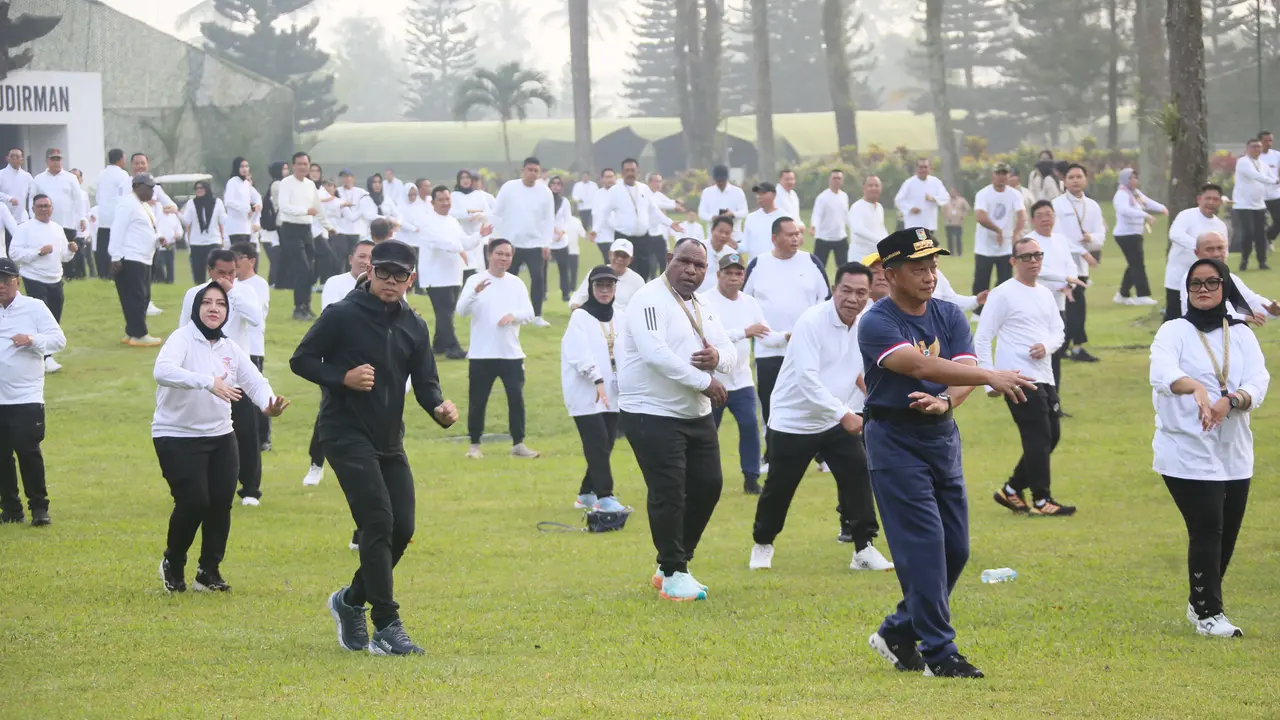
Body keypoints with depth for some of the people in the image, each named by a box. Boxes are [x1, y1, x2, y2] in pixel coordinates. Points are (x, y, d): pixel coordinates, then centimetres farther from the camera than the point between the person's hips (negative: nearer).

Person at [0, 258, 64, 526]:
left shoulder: (34, 308, -1)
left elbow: (59, 339, -6)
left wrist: (32, 339, -21)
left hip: (26, 396, -3)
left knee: (28, 452, -8)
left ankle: (39, 507, 1)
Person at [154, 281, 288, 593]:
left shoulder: (231, 350, 8)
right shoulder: (182, 339, -12)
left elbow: (255, 382, 0)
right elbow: (163, 371, -32)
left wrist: (269, 405, -24)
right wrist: (208, 382, -45)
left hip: (220, 436, 6)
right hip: (177, 436, -6)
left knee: (221, 503, -1)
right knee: (193, 502, -13)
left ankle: (209, 571, 16)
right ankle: (173, 563, 12)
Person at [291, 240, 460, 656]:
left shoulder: (414, 327, 10)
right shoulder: (342, 315, -7)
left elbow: (424, 383, 7)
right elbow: (301, 360, -4)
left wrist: (439, 410, -15)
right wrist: (343, 378, -20)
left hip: (389, 441, 7)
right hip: (346, 435, -7)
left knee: (402, 529, 4)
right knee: (378, 522, -16)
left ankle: (351, 601, 26)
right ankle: (386, 627, -14)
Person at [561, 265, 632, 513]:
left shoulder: (620, 318, 13)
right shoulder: (580, 317, -5)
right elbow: (581, 353, -18)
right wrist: (597, 379, -31)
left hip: (612, 393, 6)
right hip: (586, 393, -6)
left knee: (605, 445, 8)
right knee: (597, 443, -13)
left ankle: (586, 494, 19)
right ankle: (604, 497, -13)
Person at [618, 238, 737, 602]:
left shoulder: (702, 308, 13)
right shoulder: (650, 300, -14)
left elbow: (731, 354, 13)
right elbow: (655, 353, -28)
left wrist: (718, 357, -12)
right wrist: (703, 381, -25)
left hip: (696, 414, 9)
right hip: (652, 414, -9)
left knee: (707, 486, 9)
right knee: (669, 495, -8)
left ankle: (673, 565, 22)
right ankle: (673, 575, 2)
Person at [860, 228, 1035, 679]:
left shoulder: (949, 316, 6)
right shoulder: (877, 324, -14)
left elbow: (963, 370, -7)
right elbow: (920, 365, -30)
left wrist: (945, 402, -30)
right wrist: (990, 376, -40)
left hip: (943, 437, 7)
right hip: (895, 439, -7)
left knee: (955, 549, 8)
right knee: (923, 547, -11)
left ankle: (898, 633, 23)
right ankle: (939, 653, -7)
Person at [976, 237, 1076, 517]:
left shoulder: (1045, 294, 15)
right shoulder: (1003, 295, -7)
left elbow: (1058, 332, 15)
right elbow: (982, 338, -8)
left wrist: (1047, 346, -10)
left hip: (1044, 377, 8)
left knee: (1051, 436, 11)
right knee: (1038, 438, -9)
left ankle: (1012, 490, 21)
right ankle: (1041, 500, -2)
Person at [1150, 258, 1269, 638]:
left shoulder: (1242, 335, 7)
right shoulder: (1174, 332, -5)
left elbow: (1258, 383, -8)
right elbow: (1162, 373, -26)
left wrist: (1230, 401, -29)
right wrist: (1196, 387, -47)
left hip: (1235, 454, 5)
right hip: (1189, 453, -5)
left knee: (1226, 534, 11)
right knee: (1207, 530, -11)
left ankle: (1201, 603, 28)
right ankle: (1208, 612, -4)